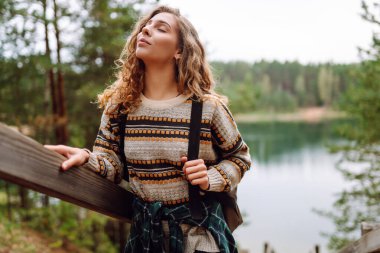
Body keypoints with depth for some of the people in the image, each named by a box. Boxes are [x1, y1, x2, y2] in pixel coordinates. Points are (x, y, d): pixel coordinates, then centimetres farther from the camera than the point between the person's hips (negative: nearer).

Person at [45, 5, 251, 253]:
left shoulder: (207, 107, -12)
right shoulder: (119, 104, -4)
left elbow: (239, 157, 2)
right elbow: (112, 164, -3)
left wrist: (211, 179, -16)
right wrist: (86, 158, -24)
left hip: (199, 231, -2)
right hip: (144, 228, 3)